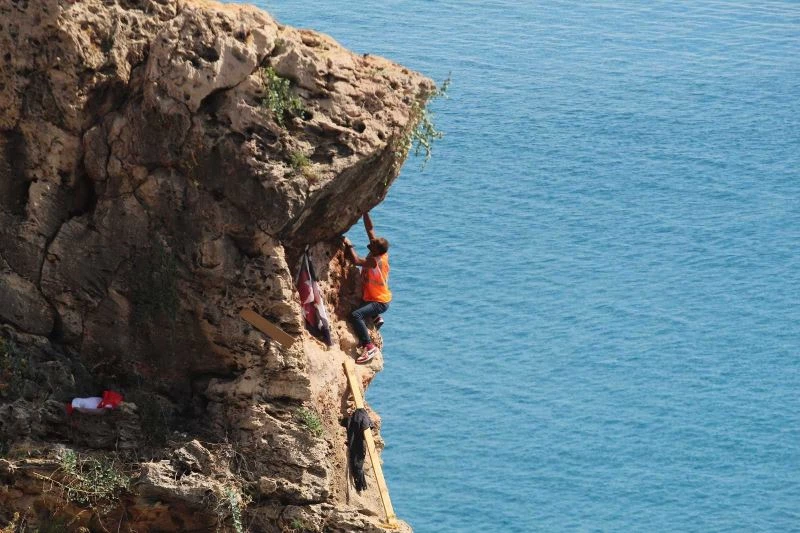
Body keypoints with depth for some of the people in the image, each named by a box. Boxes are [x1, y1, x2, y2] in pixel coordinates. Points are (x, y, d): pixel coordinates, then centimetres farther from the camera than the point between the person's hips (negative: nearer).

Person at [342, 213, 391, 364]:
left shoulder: (376, 261, -30)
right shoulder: (381, 253, -7)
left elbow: (356, 260, -39)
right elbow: (370, 229, -2)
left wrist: (349, 245, -24)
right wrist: (365, 213, -8)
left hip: (380, 302, -10)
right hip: (380, 297, 10)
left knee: (356, 315, -29)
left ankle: (369, 347, -30)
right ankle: (376, 317, 29)